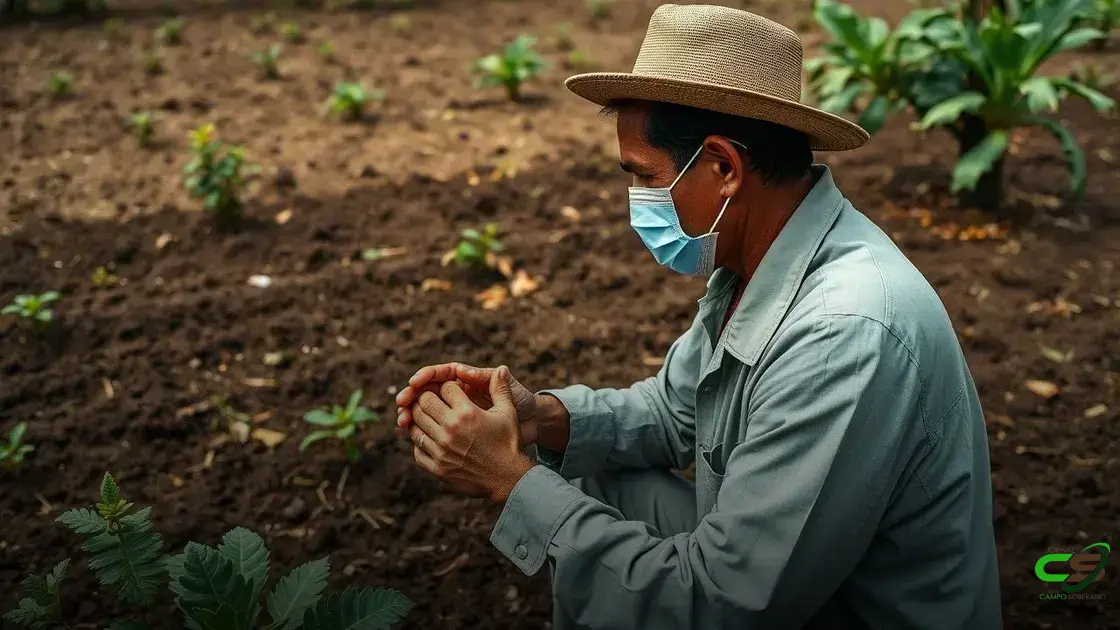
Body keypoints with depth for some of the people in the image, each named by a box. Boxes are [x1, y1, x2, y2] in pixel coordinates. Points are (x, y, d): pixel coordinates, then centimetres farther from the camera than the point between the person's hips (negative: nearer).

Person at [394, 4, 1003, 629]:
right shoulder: (751, 261, -5)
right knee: (591, 488, 4)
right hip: (767, 574, 7)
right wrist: (543, 416, -10)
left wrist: (514, 479, -23)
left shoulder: (846, 338, -34)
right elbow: (673, 409, 9)